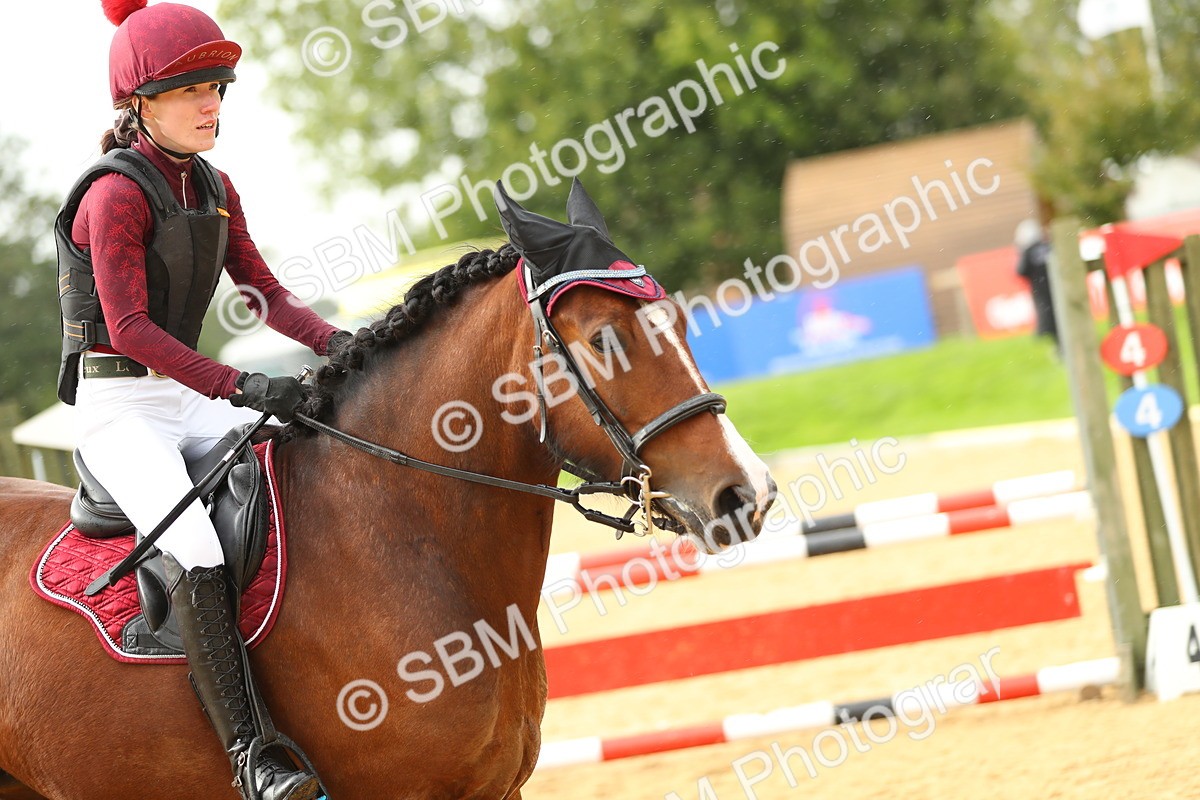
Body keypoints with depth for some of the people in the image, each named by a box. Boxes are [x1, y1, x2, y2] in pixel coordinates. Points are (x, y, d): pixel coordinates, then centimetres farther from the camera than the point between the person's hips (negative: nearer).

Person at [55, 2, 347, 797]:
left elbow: (264, 291, 12)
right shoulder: (116, 193, -14)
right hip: (117, 408, -8)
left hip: (188, 398, 8)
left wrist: (336, 342, -7)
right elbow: (128, 327, -21)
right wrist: (238, 386, -29)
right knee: (196, 554, -28)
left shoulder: (213, 187, 10)